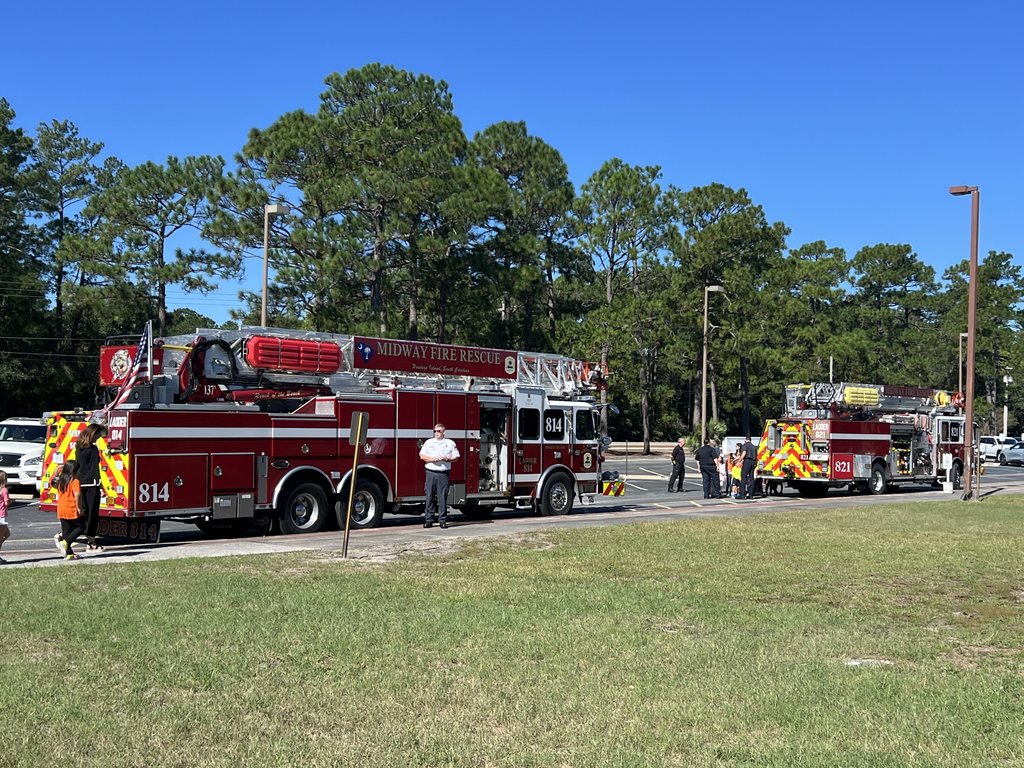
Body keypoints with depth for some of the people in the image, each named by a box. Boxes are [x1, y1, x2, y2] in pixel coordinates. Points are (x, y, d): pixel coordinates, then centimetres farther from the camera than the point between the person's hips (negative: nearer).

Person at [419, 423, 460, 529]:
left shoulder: (450, 443, 10)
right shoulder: (428, 442, 10)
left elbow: (456, 457, 10)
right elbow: (422, 456, 5)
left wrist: (447, 459, -9)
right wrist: (433, 459, -10)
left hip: (443, 474, -1)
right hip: (431, 473, 1)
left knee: (443, 497, -2)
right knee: (430, 496, 0)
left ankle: (442, 520, 3)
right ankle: (428, 519, 5)